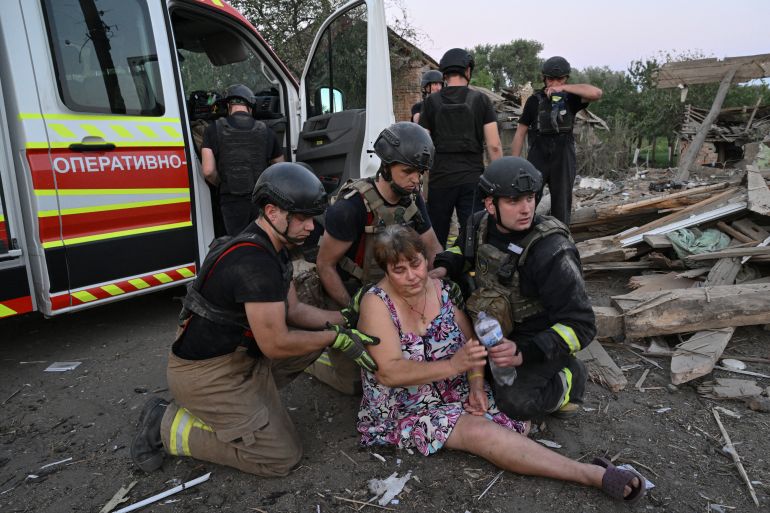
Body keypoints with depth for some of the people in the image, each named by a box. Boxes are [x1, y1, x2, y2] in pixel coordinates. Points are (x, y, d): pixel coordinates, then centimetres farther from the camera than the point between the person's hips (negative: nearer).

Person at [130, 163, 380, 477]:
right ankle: (169, 428, 2)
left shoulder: (272, 248, 4)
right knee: (282, 457, -5)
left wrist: (344, 319, -1)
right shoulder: (256, 262, -29)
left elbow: (293, 310, 10)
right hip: (205, 373, -10)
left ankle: (240, 399, 11)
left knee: (316, 335, 8)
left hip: (240, 355, 10)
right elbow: (275, 344, -25)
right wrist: (336, 338, -15)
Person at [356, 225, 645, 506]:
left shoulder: (441, 289, -3)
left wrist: (476, 383, -15)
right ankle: (594, 475, -26)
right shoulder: (377, 303, -18)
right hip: (406, 409, -8)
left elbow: (471, 340, 3)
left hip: (454, 390, 8)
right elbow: (388, 372, -26)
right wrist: (453, 365, -34)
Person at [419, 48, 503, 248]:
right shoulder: (480, 100, 1)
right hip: (473, 179, 0)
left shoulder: (431, 102, 2)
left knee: (435, 239, 11)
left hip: (440, 179, 1)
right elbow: (494, 145, -4)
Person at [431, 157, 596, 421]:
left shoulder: (553, 253, -30)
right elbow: (462, 249, 16)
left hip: (539, 337, -6)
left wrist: (525, 352, -40)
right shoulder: (481, 223, -11)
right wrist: (443, 268, -7)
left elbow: (581, 325, -27)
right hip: (494, 329, 6)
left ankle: (569, 377, 4)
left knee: (516, 402, -25)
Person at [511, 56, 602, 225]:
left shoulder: (571, 99, 2)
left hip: (563, 160, 1)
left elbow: (596, 93, -16)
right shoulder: (535, 101, 1)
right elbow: (520, 133, 3)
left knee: (562, 207, 6)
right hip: (538, 158, -1)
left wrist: (564, 88, -19)